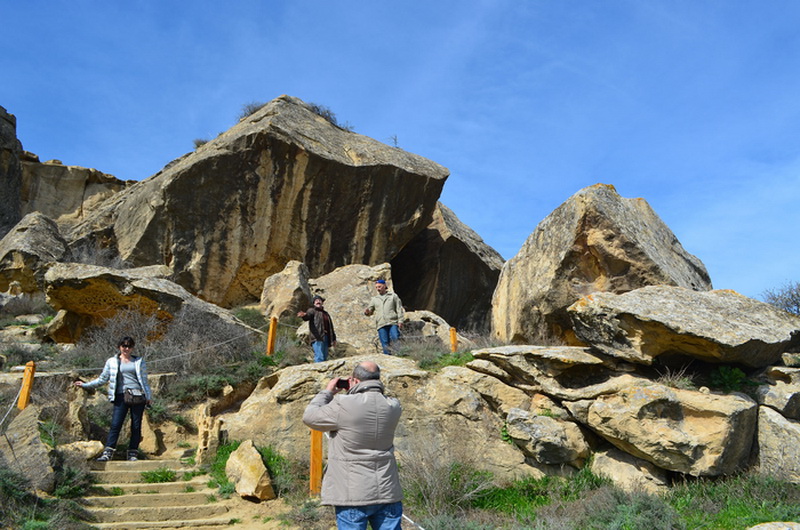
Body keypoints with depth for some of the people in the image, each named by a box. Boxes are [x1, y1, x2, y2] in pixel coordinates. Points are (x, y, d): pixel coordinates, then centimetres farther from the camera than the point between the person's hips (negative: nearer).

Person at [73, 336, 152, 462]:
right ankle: (107, 453, -8)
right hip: (121, 396, 0)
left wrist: (149, 396, 10)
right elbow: (102, 379, 17)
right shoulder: (112, 362, 11)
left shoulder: (139, 361, 12)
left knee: (136, 426, 1)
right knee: (115, 424, -9)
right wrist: (85, 385, 15)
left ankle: (133, 453, 6)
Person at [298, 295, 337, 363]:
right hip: (317, 337, -6)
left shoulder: (326, 314, 26)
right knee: (319, 357, -16)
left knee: (324, 358, 5)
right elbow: (308, 315, -17)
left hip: (326, 337, 7)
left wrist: (333, 339, 22)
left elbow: (331, 327, 27)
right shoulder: (312, 311, 7)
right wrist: (304, 315, -42)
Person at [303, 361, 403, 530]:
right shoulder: (393, 407, -2)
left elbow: (309, 417, -3)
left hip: (354, 495, -4)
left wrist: (328, 392, 9)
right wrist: (356, 393, 12)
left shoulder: (343, 406, -17)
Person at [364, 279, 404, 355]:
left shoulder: (393, 296, 15)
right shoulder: (374, 299, 22)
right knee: (385, 344, -4)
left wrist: (400, 320, -5)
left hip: (393, 323, -2)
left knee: (395, 338, -22)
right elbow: (370, 311, 19)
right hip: (381, 324, 2)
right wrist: (367, 312, -7)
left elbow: (399, 309, 9)